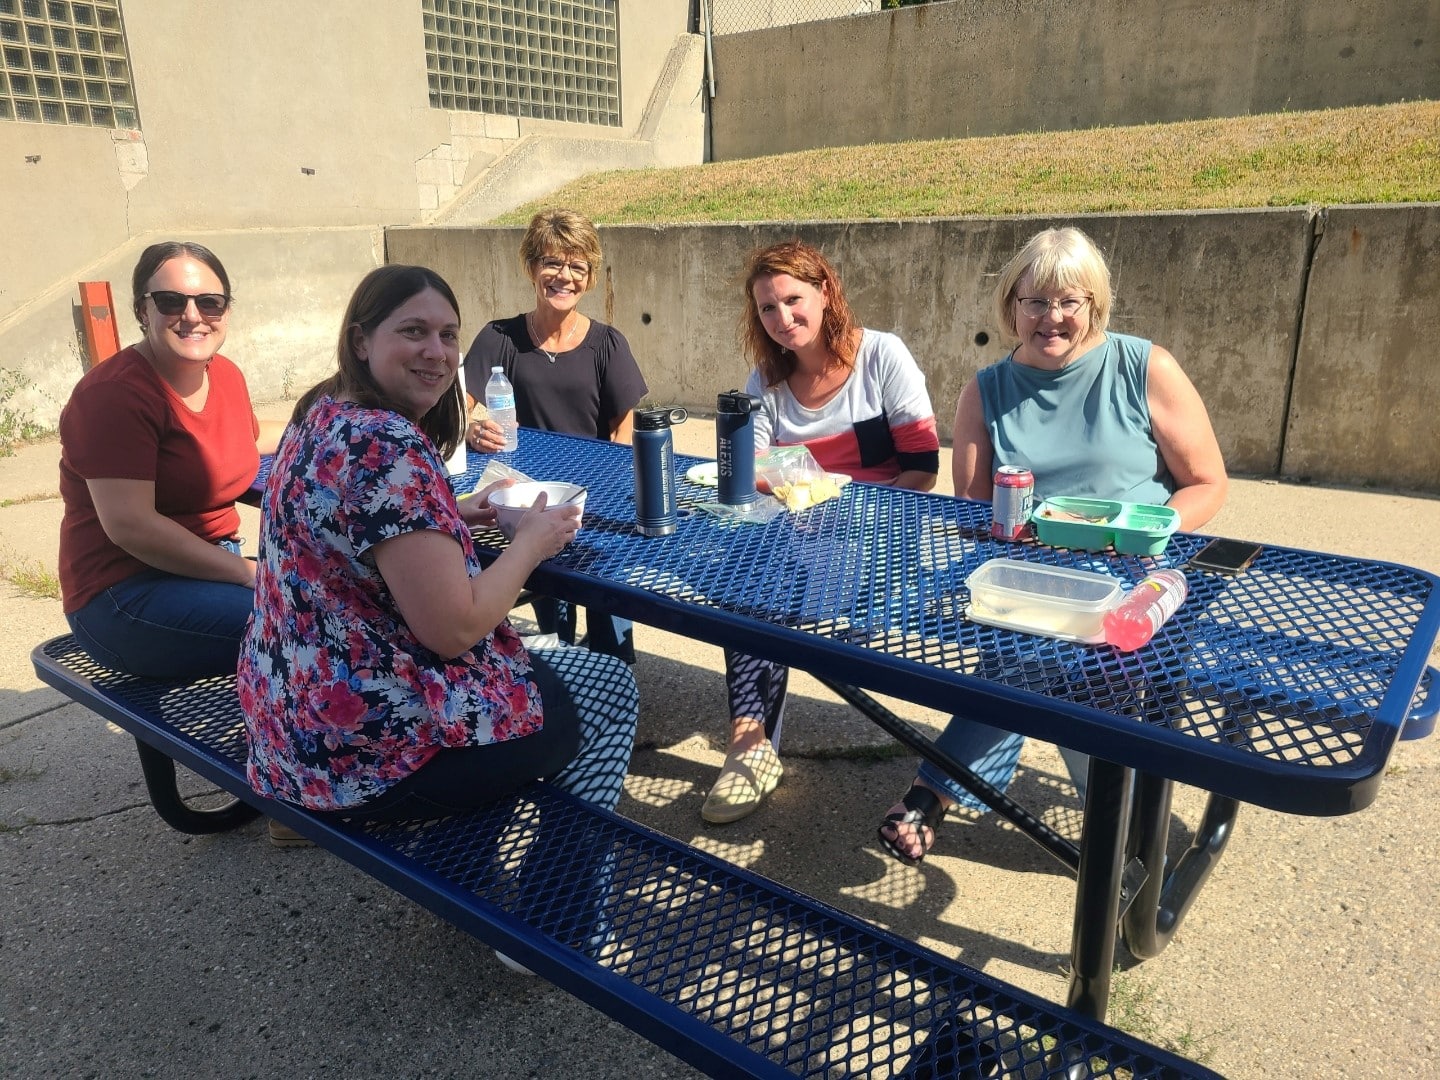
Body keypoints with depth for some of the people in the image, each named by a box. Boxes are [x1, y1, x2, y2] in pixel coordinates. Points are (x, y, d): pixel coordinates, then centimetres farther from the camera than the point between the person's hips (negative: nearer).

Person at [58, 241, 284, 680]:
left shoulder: (226, 375, 7)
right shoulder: (115, 394, -17)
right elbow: (131, 525, -25)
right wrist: (250, 573, -23)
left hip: (215, 568, 9)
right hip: (124, 595, -9)